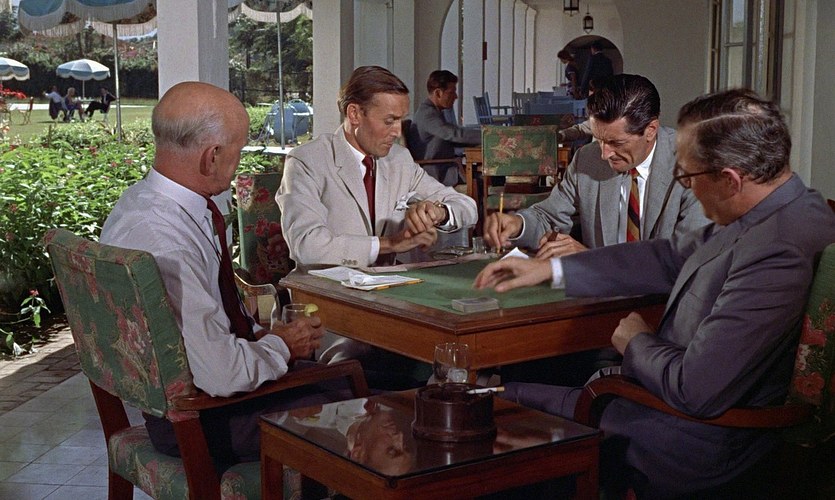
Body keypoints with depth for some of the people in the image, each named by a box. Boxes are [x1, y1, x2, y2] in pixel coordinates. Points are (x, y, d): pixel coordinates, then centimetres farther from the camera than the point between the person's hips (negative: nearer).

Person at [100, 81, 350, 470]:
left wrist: (259, 334, 2)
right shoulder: (164, 242, -32)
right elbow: (222, 374, -31)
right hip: (196, 417, -10)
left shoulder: (145, 201, 0)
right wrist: (280, 345, -12)